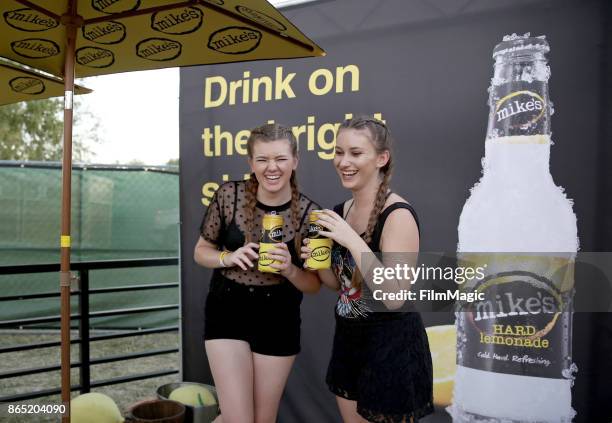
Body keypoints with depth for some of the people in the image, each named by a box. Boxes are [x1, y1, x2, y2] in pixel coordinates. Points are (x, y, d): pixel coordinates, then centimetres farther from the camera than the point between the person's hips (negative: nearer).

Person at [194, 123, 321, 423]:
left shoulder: (309, 213, -10)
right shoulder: (229, 195, -9)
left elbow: (314, 285, -2)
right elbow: (201, 252, 3)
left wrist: (289, 270, -23)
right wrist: (229, 257, -17)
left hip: (279, 321, 1)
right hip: (228, 312, -1)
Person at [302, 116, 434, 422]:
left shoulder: (398, 214, -20)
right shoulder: (341, 211, 2)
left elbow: (394, 298, -26)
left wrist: (352, 241, -27)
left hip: (392, 348, -7)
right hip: (349, 340, 8)